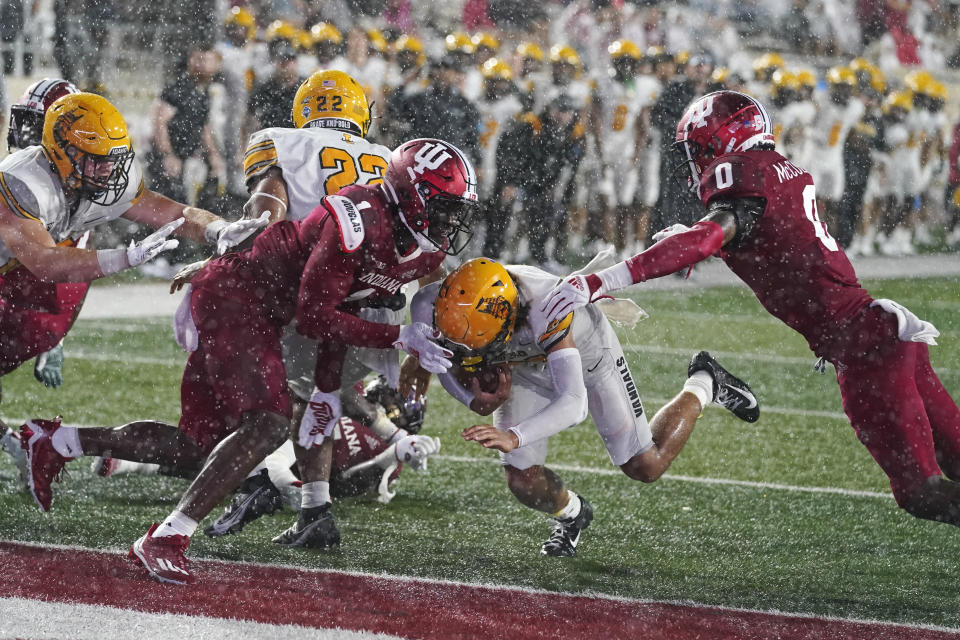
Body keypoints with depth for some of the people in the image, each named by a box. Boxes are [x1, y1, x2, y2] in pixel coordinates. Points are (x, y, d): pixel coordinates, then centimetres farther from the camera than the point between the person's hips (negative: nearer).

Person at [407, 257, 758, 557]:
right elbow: (453, 368, -10)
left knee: (646, 466, 6)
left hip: (583, 352, -3)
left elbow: (574, 404, -52)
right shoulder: (437, 307, -34)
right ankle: (570, 514, 28)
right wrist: (473, 399, -31)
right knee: (523, 481, -8)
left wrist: (514, 437, -66)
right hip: (525, 367, 4)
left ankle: (703, 386, 32)